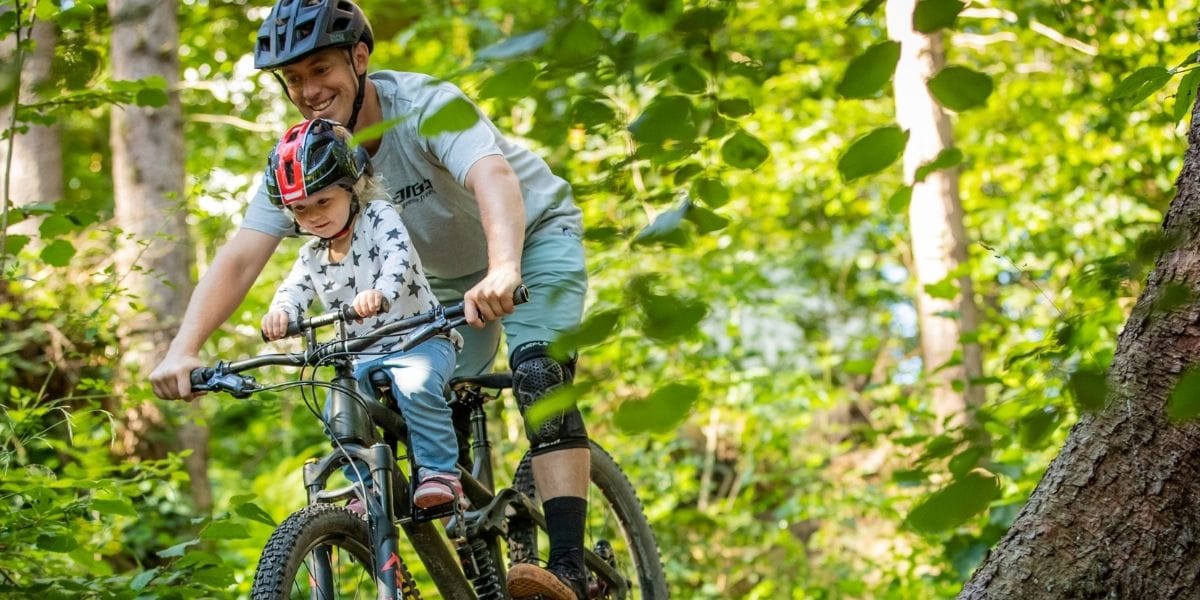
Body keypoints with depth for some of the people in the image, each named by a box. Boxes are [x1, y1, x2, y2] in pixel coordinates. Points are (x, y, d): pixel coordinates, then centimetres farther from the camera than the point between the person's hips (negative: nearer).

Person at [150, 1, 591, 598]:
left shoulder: (427, 106, -34)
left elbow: (495, 178, -53)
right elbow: (240, 258, -27)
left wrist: (503, 272, -73)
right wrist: (183, 350, -43)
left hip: (533, 234, -6)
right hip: (447, 275, 6)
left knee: (537, 374, -28)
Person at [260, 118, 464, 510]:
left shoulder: (379, 217, -10)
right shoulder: (312, 257, 9)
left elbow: (399, 257, -27)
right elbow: (293, 291, -1)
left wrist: (380, 293, -50)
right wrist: (279, 314, -27)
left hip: (419, 341, -5)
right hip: (364, 356, 5)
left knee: (416, 386, -36)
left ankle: (439, 472, -26)